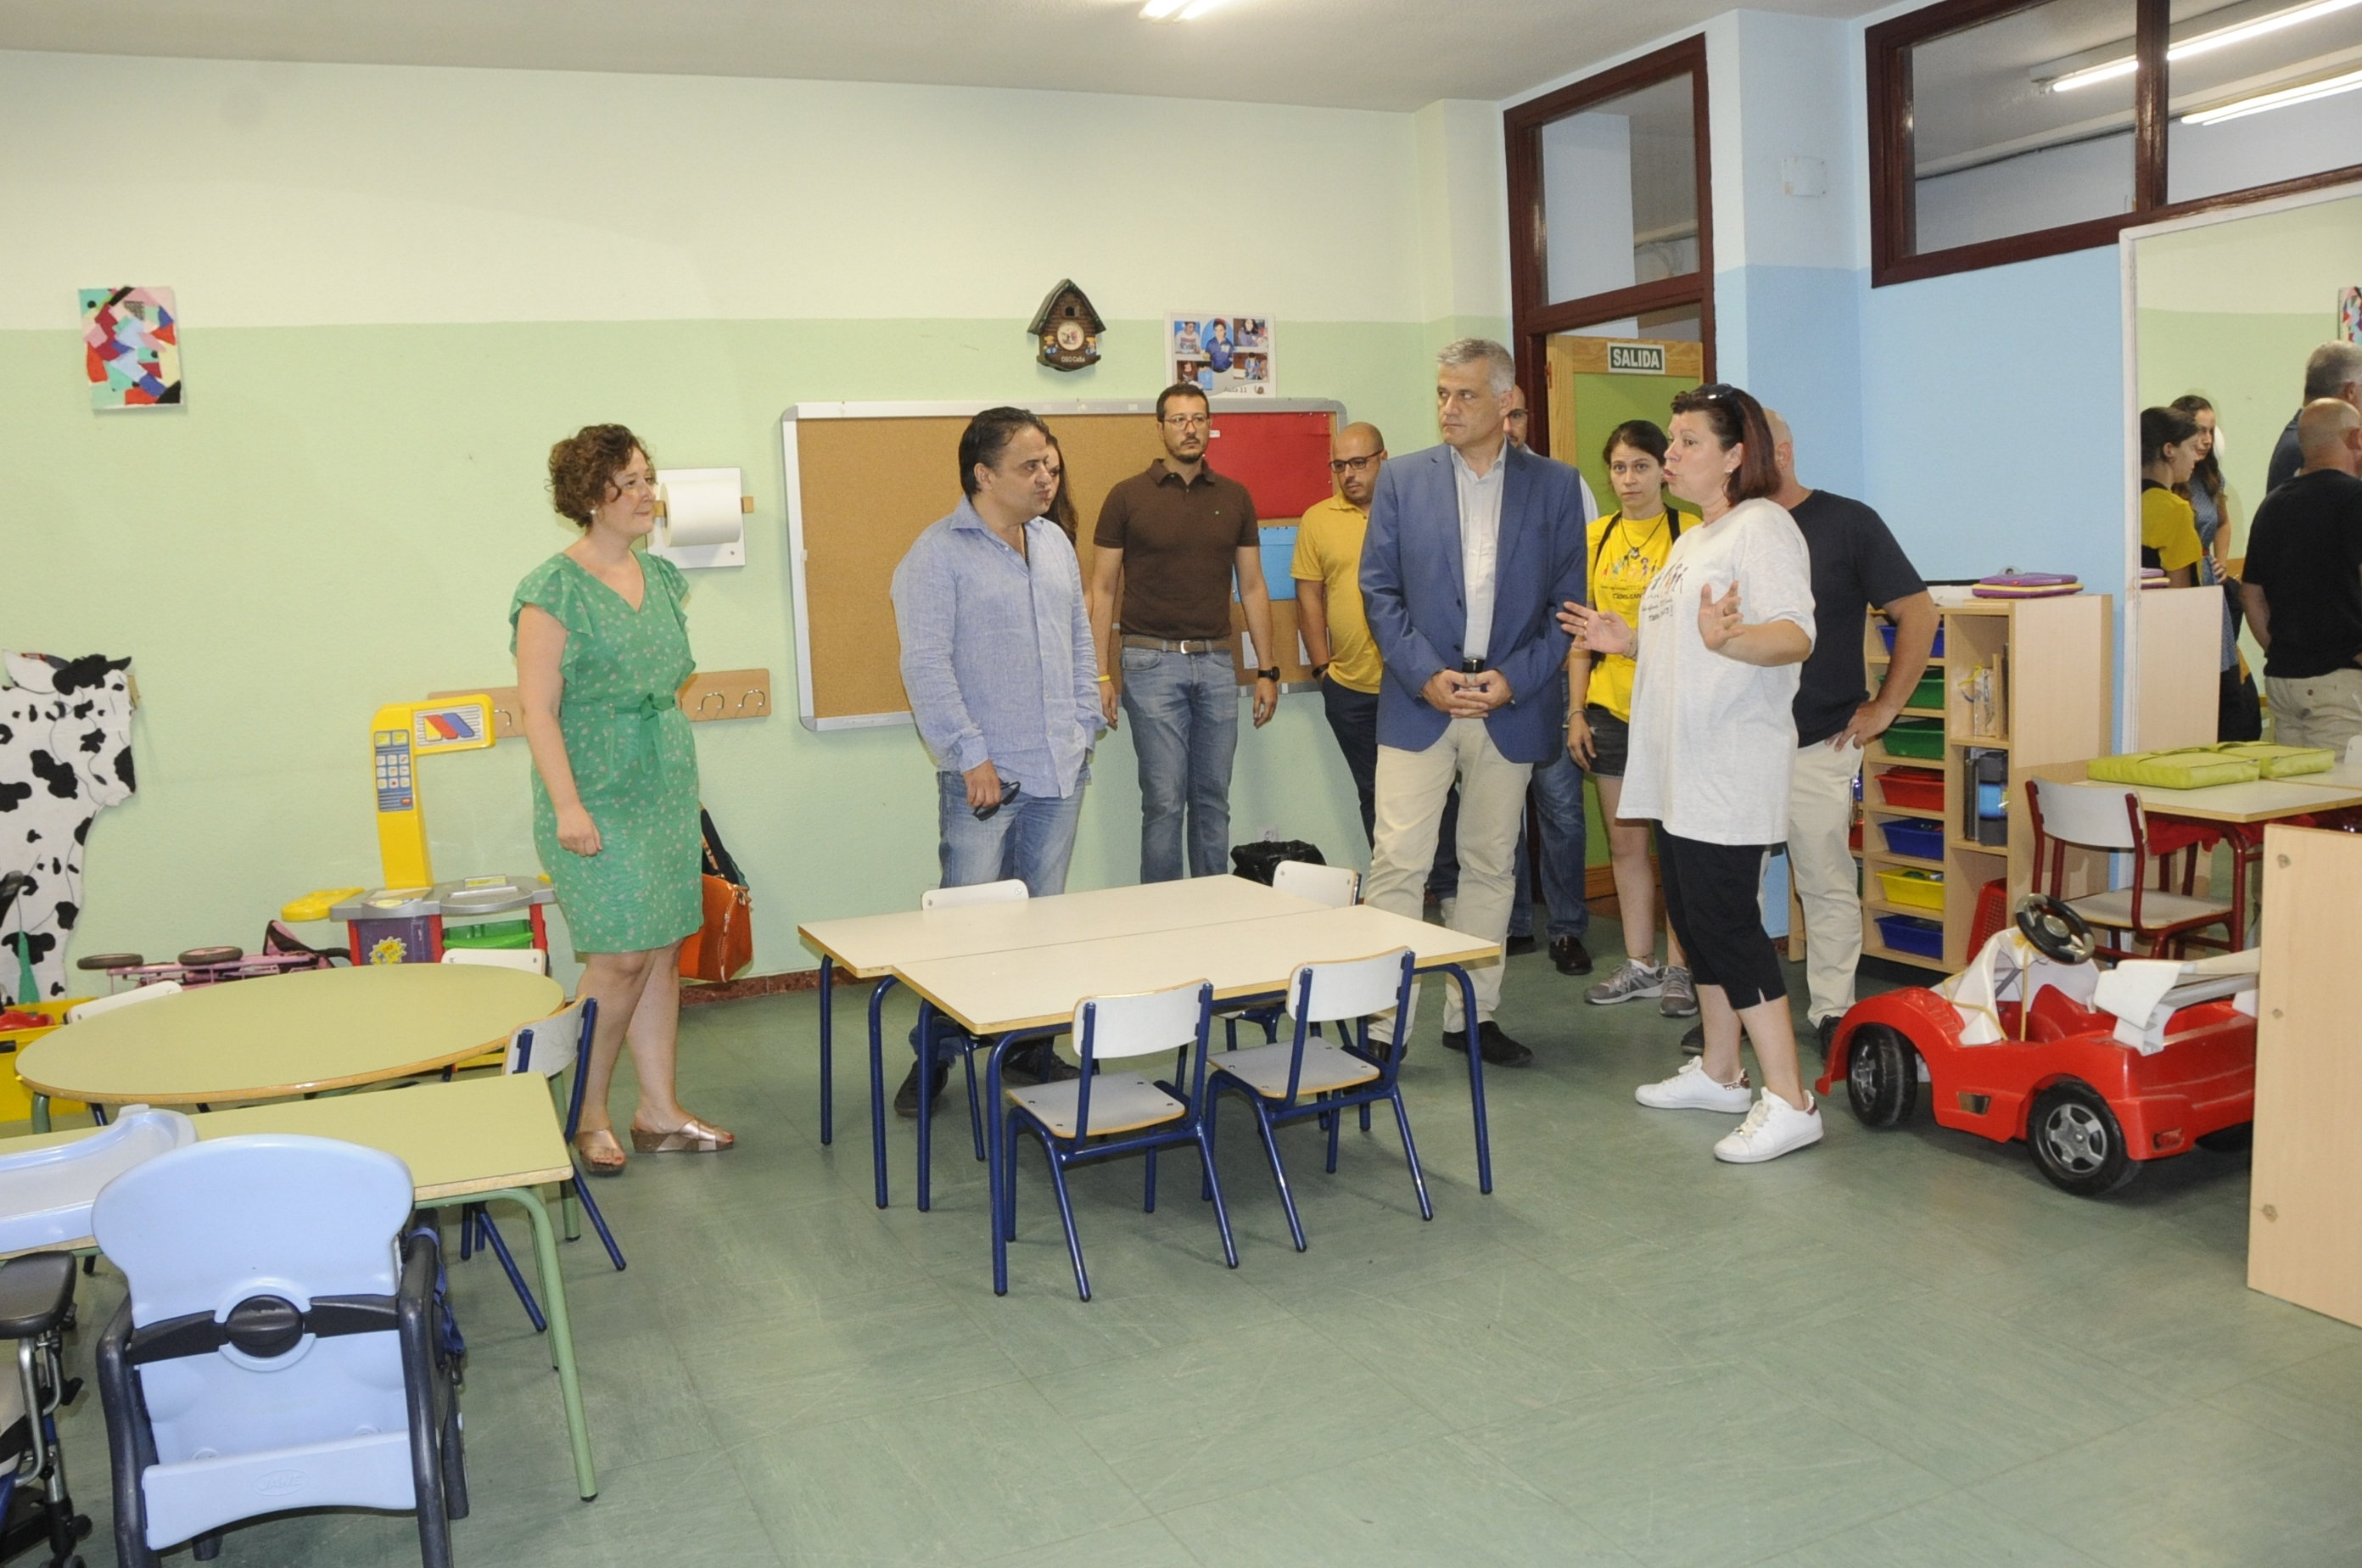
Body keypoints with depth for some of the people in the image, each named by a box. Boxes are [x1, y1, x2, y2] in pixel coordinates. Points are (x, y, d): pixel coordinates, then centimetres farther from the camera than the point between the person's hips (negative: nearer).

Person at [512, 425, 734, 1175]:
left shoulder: (661, 577, 11)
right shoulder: (553, 590, -11)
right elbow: (539, 709, -14)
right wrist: (567, 806, -20)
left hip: (666, 790, 7)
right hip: (601, 802, -7)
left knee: (664, 953, 9)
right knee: (620, 960, -6)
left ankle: (659, 1113, 18)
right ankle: (588, 1119, 12)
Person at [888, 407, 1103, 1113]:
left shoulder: (1055, 543, 13)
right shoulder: (938, 554, -8)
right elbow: (925, 665, -13)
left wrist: (1083, 727, 12)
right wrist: (972, 756, -15)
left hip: (1060, 769, 6)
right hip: (986, 777, -6)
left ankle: (1031, 1043, 24)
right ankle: (934, 1055, 12)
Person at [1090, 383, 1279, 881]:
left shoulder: (1234, 498, 9)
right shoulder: (1128, 497, 0)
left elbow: (1252, 587, 12)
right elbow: (1102, 591, 1)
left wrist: (1267, 670, 7)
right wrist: (1101, 674, -6)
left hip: (1216, 662, 3)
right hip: (1152, 662, -3)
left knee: (1213, 799, 8)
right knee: (1164, 801, -2)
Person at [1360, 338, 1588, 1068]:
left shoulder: (1554, 485, 4)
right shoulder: (1402, 479, 3)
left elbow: (1568, 602, 3)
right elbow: (1379, 590, 1)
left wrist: (1513, 678, -10)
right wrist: (1427, 676, -10)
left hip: (1511, 707, 1)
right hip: (1419, 703, -1)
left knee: (1490, 868, 10)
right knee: (1397, 864, -6)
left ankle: (1473, 1015, 21)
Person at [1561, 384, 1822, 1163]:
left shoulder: (1761, 526, -10)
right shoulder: (1691, 541, 20)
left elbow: (1795, 635, -23)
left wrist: (1727, 639, -41)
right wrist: (1628, 642, 18)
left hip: (1732, 770, -10)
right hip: (1681, 771, 10)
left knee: (1726, 921, -11)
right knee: (1696, 917, 14)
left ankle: (1789, 1101, -5)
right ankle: (1719, 1072, 26)